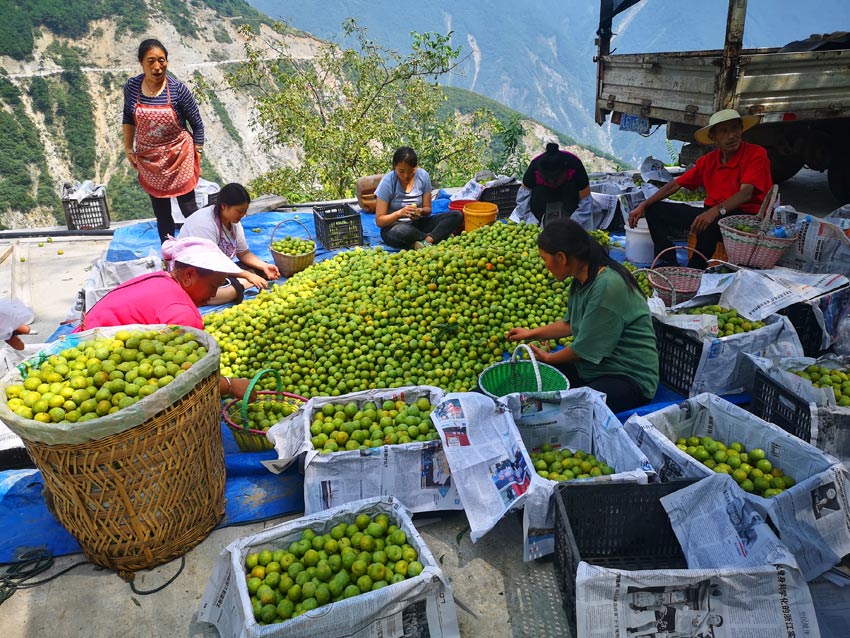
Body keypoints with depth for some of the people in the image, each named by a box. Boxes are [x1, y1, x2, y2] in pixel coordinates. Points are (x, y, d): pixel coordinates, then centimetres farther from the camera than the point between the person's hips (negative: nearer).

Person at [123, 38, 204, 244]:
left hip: (178, 157, -3)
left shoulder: (178, 89, -15)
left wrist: (197, 154, -6)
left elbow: (197, 123, -6)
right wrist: (128, 149, 9)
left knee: (188, 209, 1)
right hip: (148, 158, 3)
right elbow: (128, 118, 9)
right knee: (161, 213, 12)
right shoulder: (132, 87, -7)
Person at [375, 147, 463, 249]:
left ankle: (426, 241, -31)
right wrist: (400, 213, -29)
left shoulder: (423, 176, -5)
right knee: (402, 231, -42)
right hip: (393, 227, -4)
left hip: (417, 224, 4)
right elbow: (379, 221, -12)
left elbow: (428, 209, 3)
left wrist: (421, 211, -21)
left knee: (457, 215, -16)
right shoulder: (388, 182, -14)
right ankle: (437, 236, -16)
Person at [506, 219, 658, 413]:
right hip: (593, 366, 9)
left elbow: (585, 348, -19)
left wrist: (550, 358, -1)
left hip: (630, 378, -9)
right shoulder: (581, 282, 4)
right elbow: (571, 324, 21)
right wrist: (531, 333, 26)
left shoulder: (607, 286, -25)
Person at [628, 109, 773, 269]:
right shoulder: (708, 160, 9)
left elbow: (746, 193, -23)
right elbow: (675, 184, 10)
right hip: (711, 213, 7)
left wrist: (716, 211, -40)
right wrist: (643, 206, 1)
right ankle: (667, 263, -8)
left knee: (710, 224, -41)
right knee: (654, 209, 3)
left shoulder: (756, 154, -9)